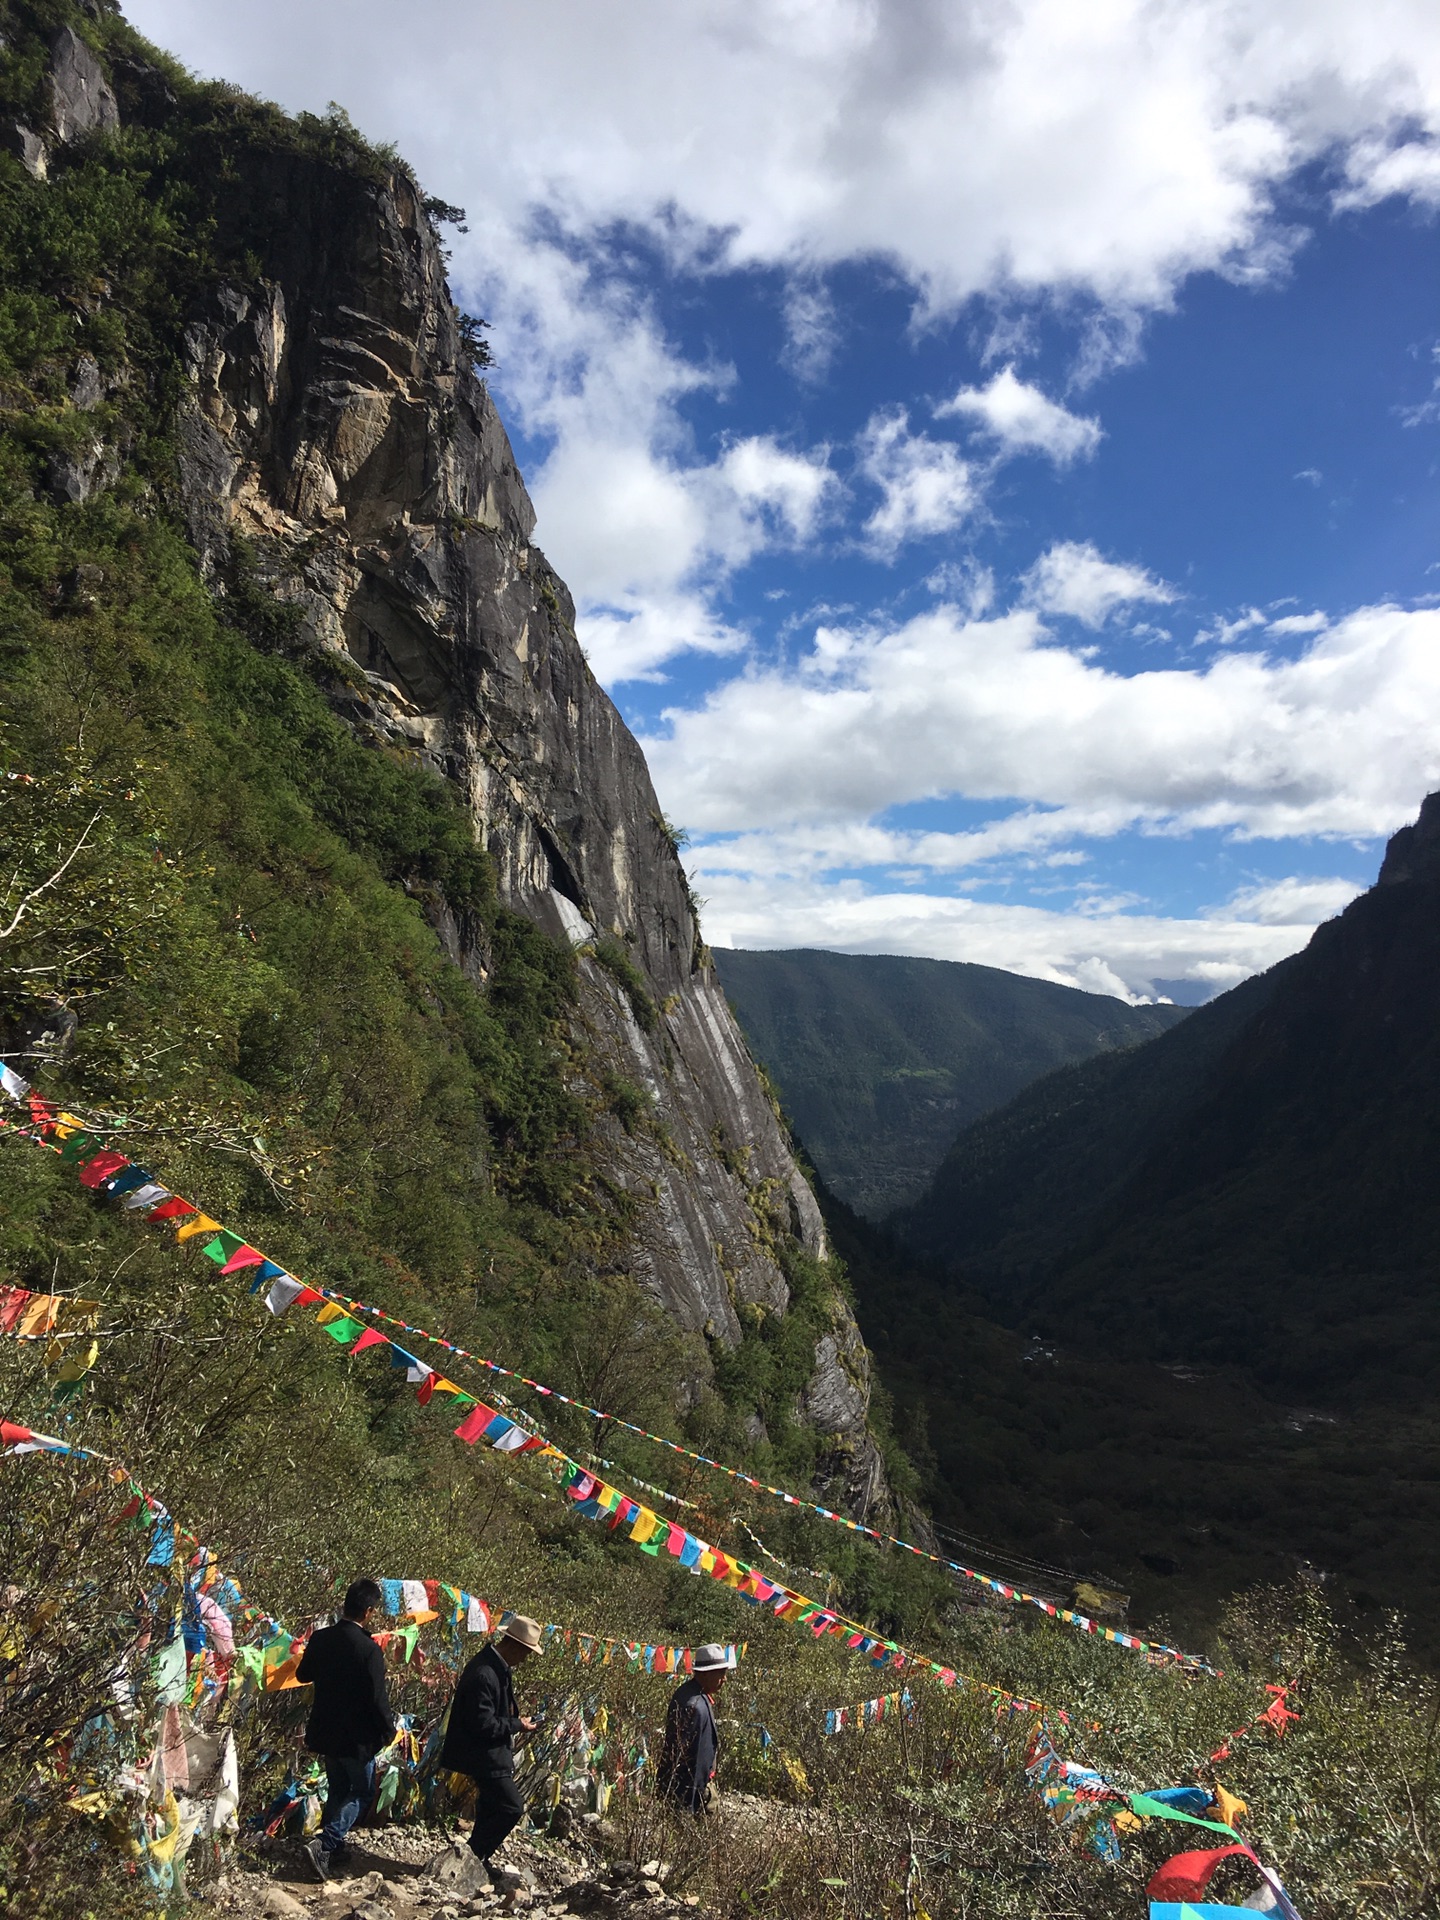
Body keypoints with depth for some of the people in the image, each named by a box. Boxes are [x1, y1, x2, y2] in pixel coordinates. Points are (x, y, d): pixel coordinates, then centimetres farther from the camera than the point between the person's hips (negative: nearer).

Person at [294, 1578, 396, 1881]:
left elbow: (302, 1675, 10)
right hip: (357, 1736, -6)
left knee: (337, 1790, 24)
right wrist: (389, 1731, -4)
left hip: (325, 1731, 6)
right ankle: (324, 1843, -4)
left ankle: (331, 1846, 31)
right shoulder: (368, 1649, -25)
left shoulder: (320, 1638, -7)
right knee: (361, 1792, 11)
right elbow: (378, 1699, -20)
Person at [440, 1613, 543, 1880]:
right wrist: (516, 1725, -17)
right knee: (511, 1808, -6)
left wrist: (515, 1720, 4)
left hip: (492, 1752, 10)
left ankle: (477, 1858, 32)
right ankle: (473, 1856, 5)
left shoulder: (496, 1666, 4)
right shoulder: (483, 1674, -28)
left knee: (492, 1808, 19)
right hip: (485, 1755, -10)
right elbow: (482, 1723, -27)